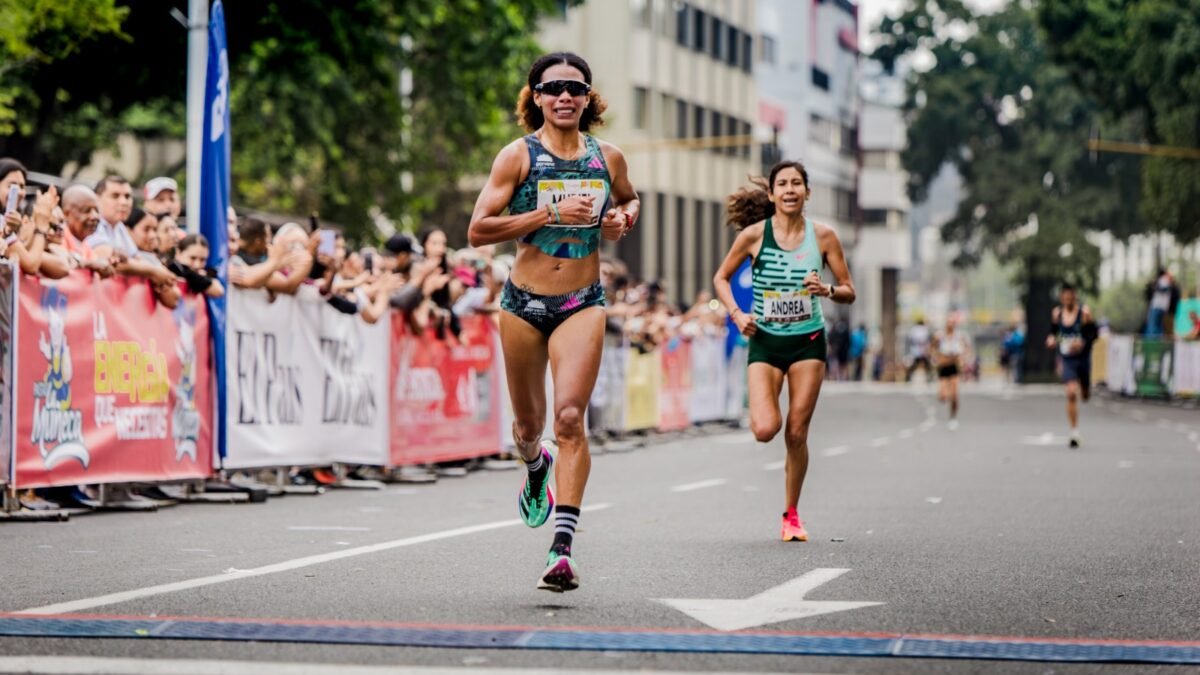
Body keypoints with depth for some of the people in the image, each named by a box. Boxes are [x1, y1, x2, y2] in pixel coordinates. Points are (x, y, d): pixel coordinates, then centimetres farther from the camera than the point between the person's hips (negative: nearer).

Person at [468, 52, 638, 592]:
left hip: (582, 304, 0)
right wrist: (550, 212, -18)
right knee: (529, 422, 13)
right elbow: (478, 230, -11)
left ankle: (563, 546, -20)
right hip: (524, 303, 0)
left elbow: (630, 199, 27)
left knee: (570, 416, -17)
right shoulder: (519, 156, -5)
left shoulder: (608, 157, 5)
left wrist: (623, 219, 3)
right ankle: (535, 467, 52)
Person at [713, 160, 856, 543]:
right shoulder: (754, 235, -6)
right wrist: (736, 313, -8)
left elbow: (849, 292, 4)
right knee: (765, 430, -15)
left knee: (796, 433, 1)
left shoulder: (823, 236, -3)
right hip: (765, 342, -1)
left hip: (808, 342, 1)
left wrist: (828, 290, -18)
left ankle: (791, 514, 17)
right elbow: (722, 278, 8)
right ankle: (764, 405, 24)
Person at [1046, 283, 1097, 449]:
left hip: (1083, 358, -1)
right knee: (1071, 393, -17)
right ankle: (1074, 432, -9)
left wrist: (1082, 342, -25)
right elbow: (1054, 330, 15)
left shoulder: (1084, 312, -11)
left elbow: (1094, 333, -8)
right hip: (1066, 360, 1)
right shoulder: (1056, 313, -1)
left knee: (1085, 395, 14)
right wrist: (1052, 339, -7)